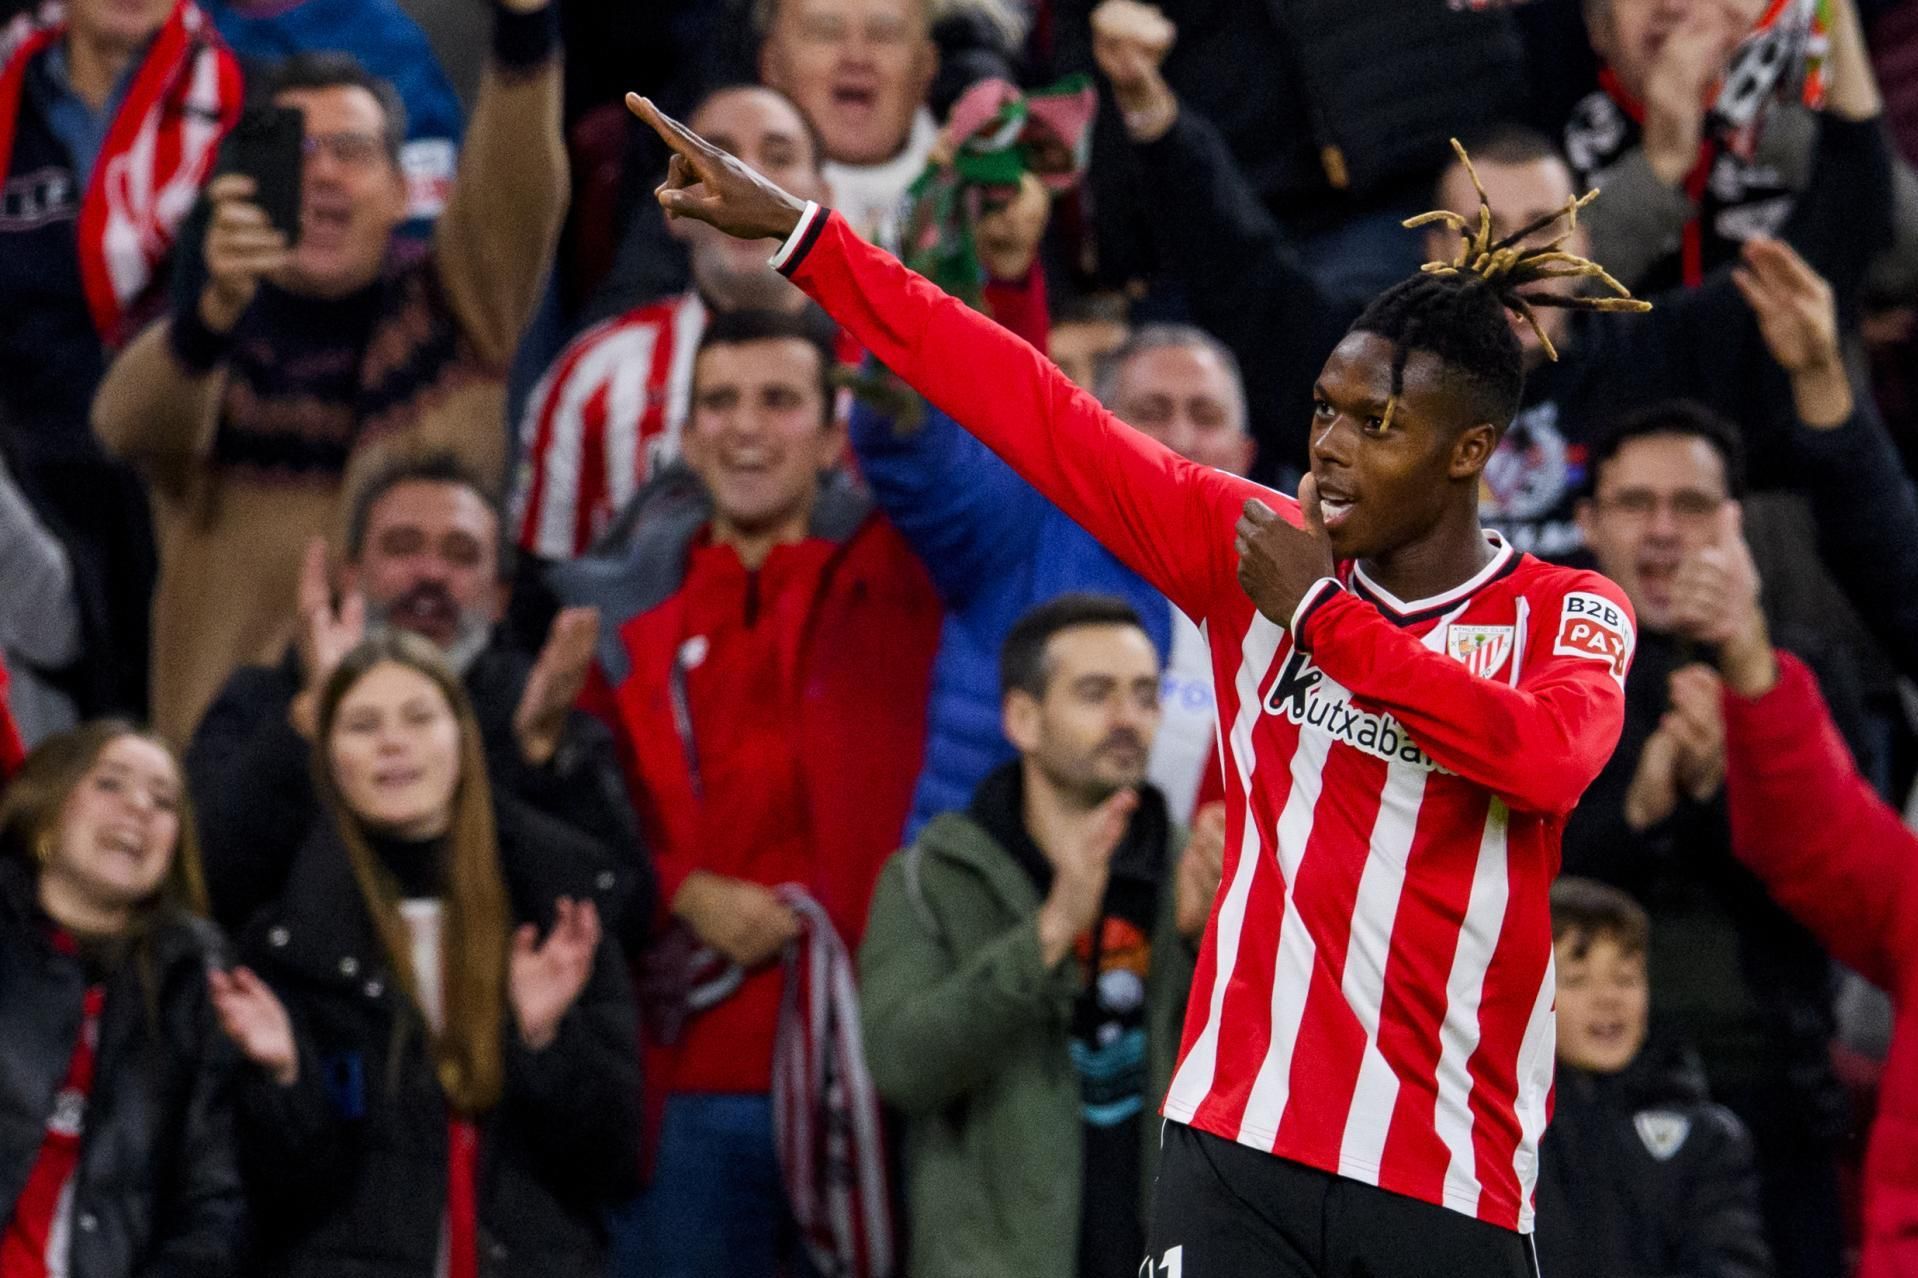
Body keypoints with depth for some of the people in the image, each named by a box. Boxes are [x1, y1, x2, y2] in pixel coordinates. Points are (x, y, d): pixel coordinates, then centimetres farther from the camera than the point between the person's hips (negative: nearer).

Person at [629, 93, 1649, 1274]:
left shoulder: (1569, 617, 0)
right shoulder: (1252, 546, 6)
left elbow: (1552, 761, -21)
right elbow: (1029, 405, 6)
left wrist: (1321, 616, -14)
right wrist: (796, 230, 4)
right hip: (1237, 1147, 2)